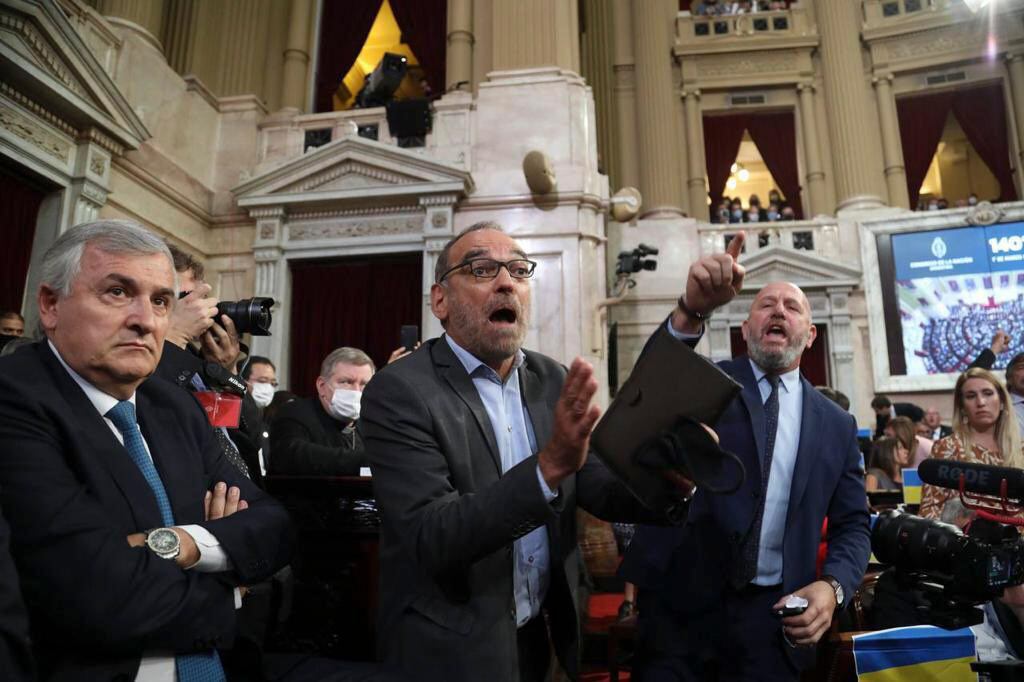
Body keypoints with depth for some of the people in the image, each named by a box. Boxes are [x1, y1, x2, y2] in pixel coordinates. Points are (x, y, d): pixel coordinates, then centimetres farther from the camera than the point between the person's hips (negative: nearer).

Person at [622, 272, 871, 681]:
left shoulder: (837, 424, 9)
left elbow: (852, 525, 10)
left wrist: (833, 585, -9)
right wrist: (690, 311, -38)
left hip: (772, 613, 2)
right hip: (679, 602, -2)